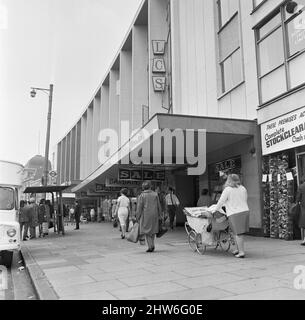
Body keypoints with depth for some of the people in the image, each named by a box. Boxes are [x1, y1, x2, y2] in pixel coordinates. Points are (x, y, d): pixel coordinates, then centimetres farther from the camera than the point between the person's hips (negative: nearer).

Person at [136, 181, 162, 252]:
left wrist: (138, 217, 0)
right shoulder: (155, 194, 3)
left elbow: (139, 208, -7)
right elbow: (158, 206, 6)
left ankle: (150, 246, -1)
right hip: (154, 215, 3)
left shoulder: (141, 196, -5)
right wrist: (159, 215, 14)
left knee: (147, 231, 6)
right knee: (153, 230, 16)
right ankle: (152, 245, 19)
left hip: (145, 215, -3)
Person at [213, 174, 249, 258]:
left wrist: (215, 210, 11)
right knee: (239, 233, 16)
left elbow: (221, 202, -3)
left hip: (234, 214, -6)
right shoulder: (243, 188, 13)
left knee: (238, 233, -1)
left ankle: (241, 252, 0)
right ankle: (239, 249, 25)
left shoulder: (227, 190, -6)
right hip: (245, 211, 6)